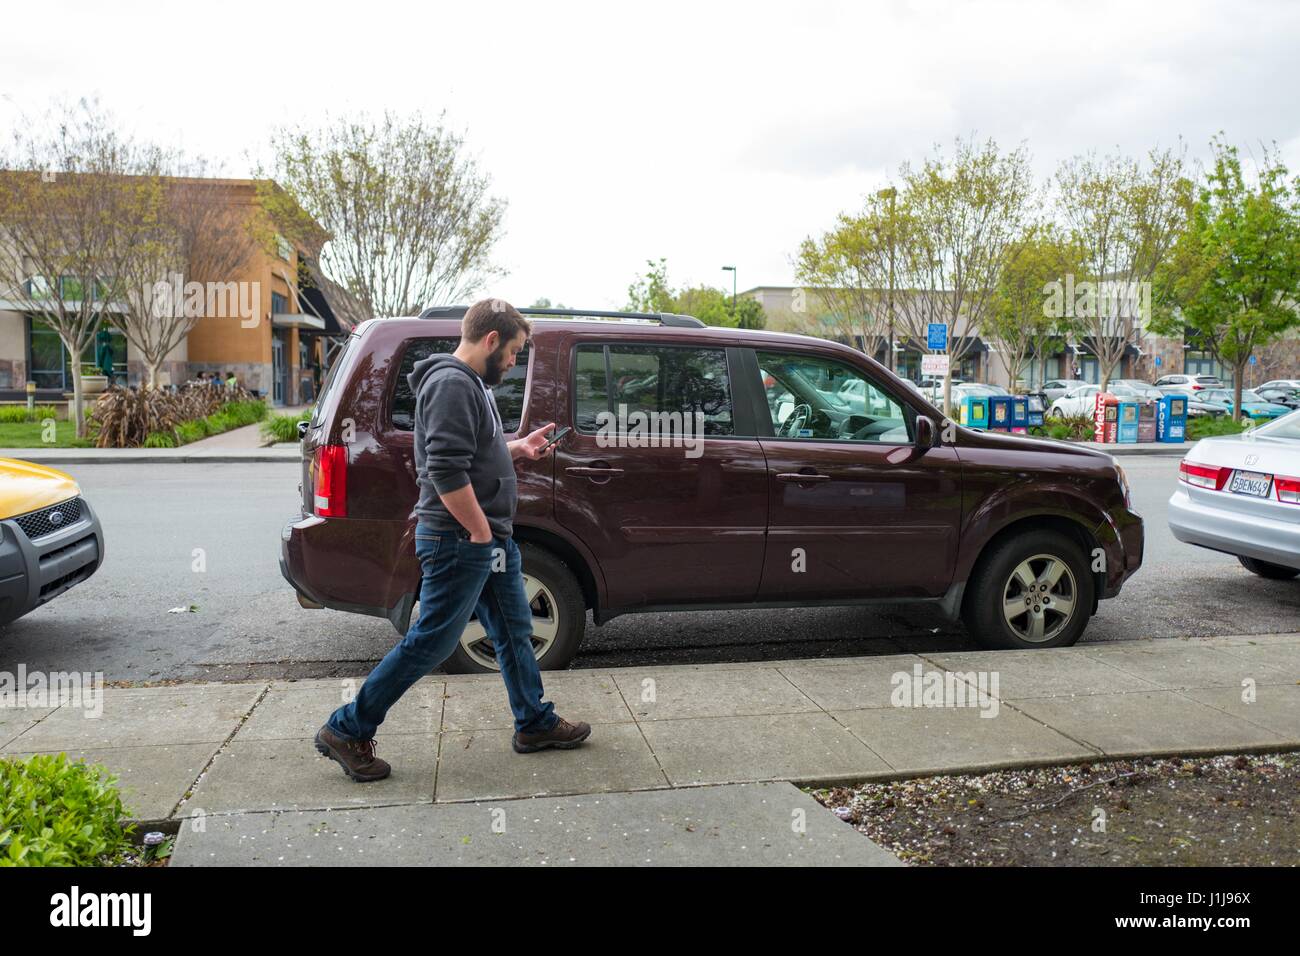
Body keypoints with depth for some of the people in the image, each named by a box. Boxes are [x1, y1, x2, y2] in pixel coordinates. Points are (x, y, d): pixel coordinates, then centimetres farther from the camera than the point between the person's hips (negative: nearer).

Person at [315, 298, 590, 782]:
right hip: (459, 541, -11)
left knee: (514, 631, 17)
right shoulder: (452, 384, -18)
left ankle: (536, 723, 30)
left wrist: (518, 448, 11)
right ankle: (346, 731, 11)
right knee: (431, 641, -2)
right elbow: (446, 472, -27)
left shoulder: (470, 383, 15)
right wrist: (481, 532, -21)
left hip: (490, 538, 11)